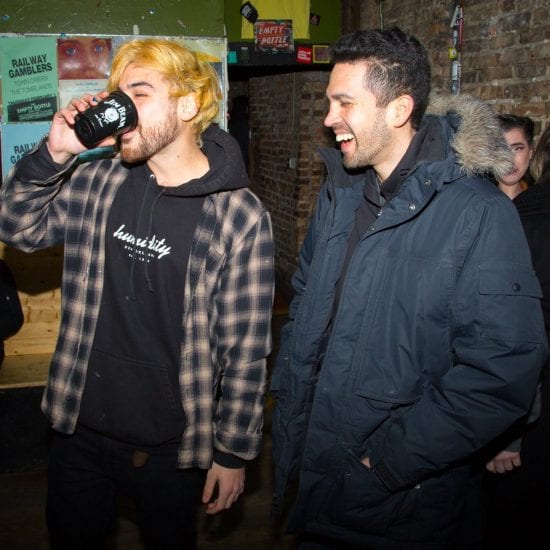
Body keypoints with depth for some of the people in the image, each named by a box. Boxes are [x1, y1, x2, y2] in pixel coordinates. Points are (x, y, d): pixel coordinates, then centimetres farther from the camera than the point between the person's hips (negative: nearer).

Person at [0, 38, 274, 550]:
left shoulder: (240, 215, -17)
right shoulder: (98, 181, -3)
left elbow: (246, 348, -13)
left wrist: (233, 450, -7)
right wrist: (54, 152, -11)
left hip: (170, 445, -4)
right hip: (78, 429, 5)